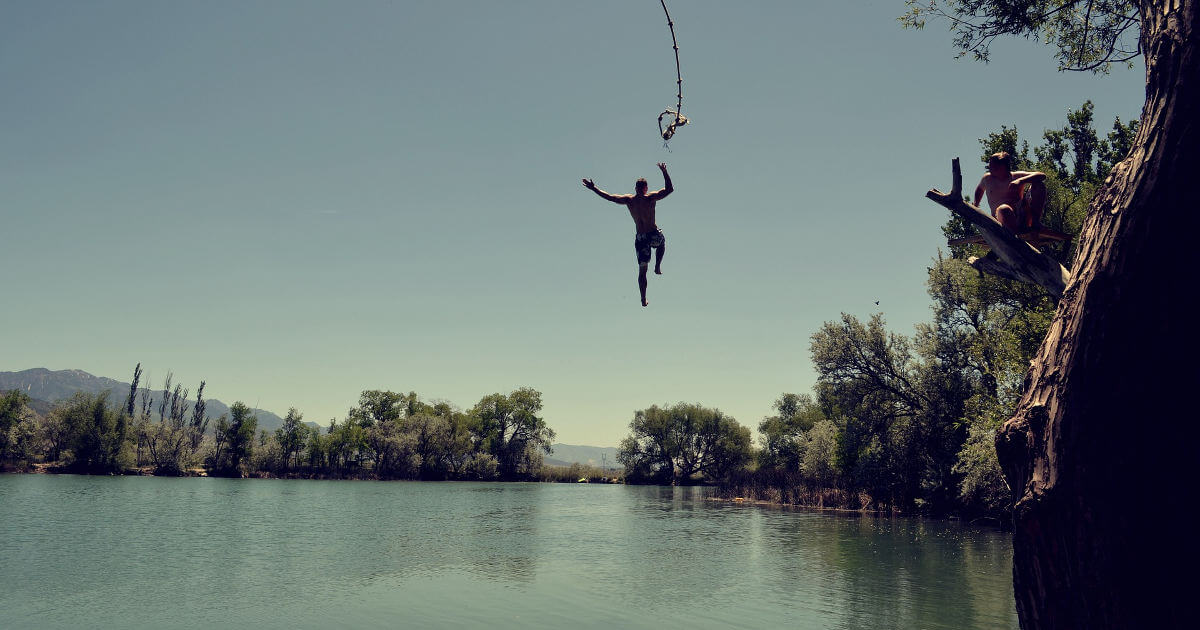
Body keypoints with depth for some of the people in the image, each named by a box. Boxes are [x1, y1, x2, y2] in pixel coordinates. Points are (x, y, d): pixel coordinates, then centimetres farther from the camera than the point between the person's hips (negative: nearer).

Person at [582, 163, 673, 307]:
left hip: (640, 238, 2)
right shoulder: (651, 198, -9)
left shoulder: (628, 200, -1)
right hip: (654, 234, -2)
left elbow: (608, 196, 3)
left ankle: (643, 299, 5)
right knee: (662, 244, 38)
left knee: (642, 269, 7)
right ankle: (658, 266, 25)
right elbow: (669, 189, -10)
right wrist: (664, 172, -3)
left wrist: (593, 188, 13)